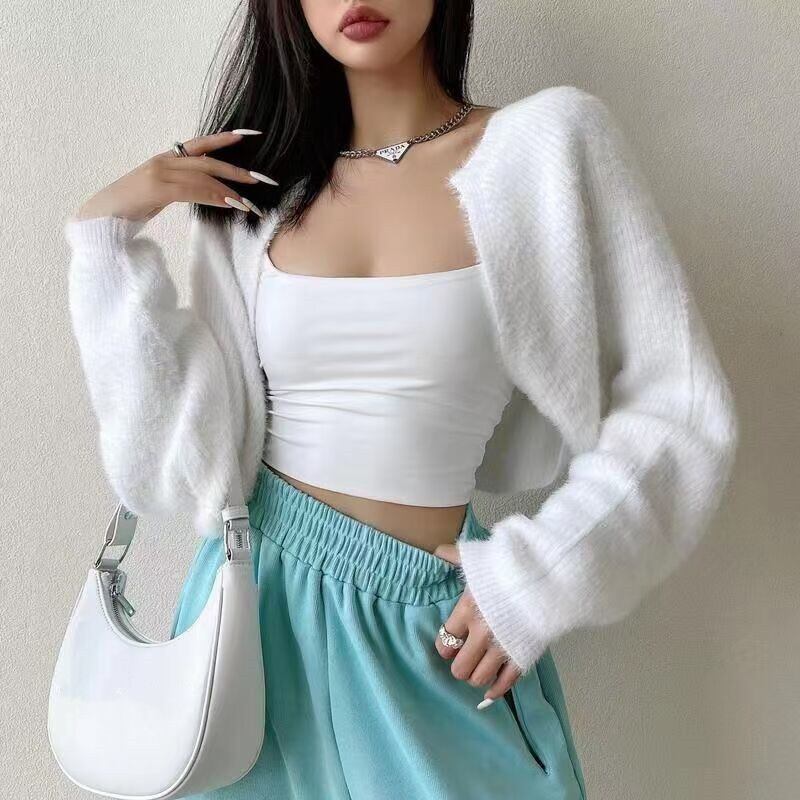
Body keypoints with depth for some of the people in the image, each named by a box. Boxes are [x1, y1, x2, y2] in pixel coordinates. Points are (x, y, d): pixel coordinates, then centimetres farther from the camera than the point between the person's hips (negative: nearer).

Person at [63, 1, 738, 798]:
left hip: (432, 627, -2)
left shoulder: (549, 145, -8)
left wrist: (540, 579, -14)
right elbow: (186, 455, -6)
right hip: (260, 594, 3)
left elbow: (681, 411, -7)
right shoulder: (248, 194, 1)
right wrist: (107, 237, -8)